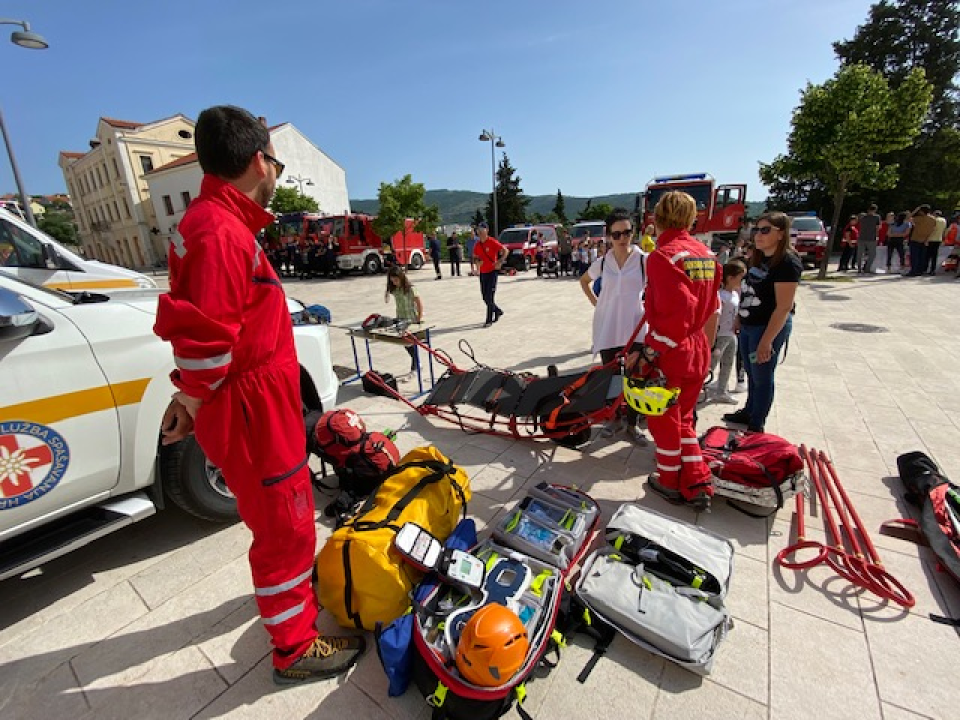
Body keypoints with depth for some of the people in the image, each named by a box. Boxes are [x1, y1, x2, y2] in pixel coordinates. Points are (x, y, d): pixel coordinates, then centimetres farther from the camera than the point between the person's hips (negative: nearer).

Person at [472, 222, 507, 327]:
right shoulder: (477, 244, 7)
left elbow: (505, 251, -9)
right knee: (485, 297, 10)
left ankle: (489, 320, -2)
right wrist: (476, 262, -3)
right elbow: (475, 257, 18)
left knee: (490, 296, -9)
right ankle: (497, 311, 33)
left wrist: (500, 262, -17)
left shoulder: (492, 242, -11)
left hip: (492, 271, -6)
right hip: (483, 272, 7)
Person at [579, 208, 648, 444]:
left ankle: (632, 424, 18)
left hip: (634, 328, -2)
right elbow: (584, 281, 20)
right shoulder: (602, 262, 3)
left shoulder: (644, 260, -5)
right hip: (606, 329, 2)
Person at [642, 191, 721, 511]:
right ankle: (699, 484, 25)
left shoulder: (663, 256, -17)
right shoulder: (706, 254, 7)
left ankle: (670, 481, 29)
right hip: (697, 352, 7)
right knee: (683, 418, 22)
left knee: (664, 419, 12)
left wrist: (651, 352, -21)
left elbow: (678, 313, -26)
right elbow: (712, 310, 12)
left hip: (669, 352, -7)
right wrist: (706, 347, 21)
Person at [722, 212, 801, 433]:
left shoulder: (787, 262, -17)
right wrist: (739, 320, 18)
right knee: (751, 373, 20)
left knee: (762, 377, 3)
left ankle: (756, 427, 16)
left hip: (770, 327, -8)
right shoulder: (758, 258, 9)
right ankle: (748, 412, 37)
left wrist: (767, 340, -24)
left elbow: (784, 307, -21)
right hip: (748, 325, 8)